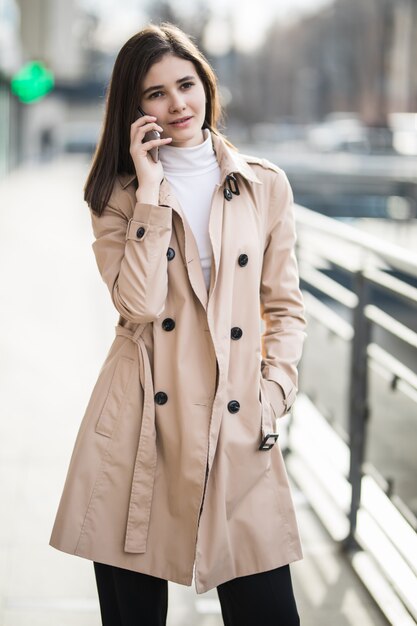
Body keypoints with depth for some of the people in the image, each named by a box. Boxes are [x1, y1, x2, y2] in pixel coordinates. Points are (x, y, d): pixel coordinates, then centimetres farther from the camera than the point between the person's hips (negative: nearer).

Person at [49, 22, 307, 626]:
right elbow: (141, 303, -11)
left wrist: (274, 390, -1)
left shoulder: (266, 187, 8)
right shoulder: (119, 195, 6)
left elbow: (285, 306, 13)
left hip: (235, 424, 1)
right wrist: (152, 187, -9)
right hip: (139, 423, 0)